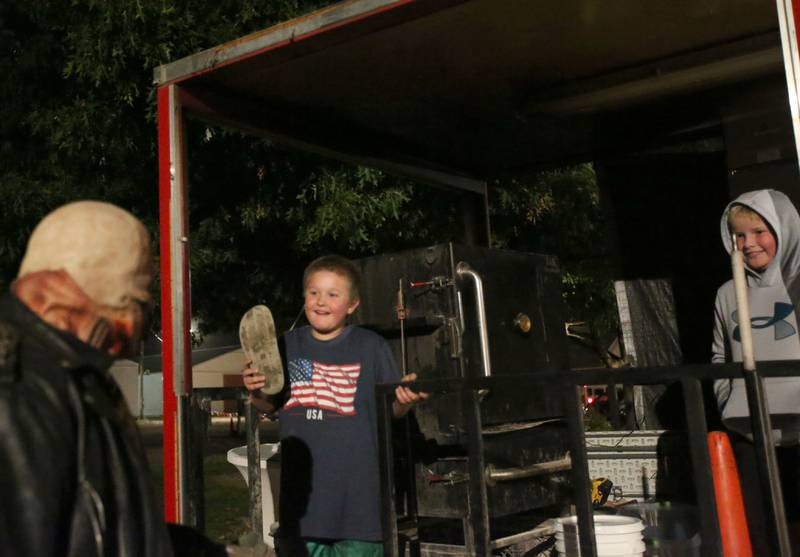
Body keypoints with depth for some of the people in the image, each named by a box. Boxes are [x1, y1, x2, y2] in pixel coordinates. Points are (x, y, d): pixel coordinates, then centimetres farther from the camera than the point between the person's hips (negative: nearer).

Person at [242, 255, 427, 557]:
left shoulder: (370, 345, -5)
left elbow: (392, 409, -1)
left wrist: (403, 400, -23)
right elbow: (271, 404, 13)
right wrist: (256, 392, -7)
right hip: (302, 478, 3)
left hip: (356, 478, -3)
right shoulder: (288, 344, 5)